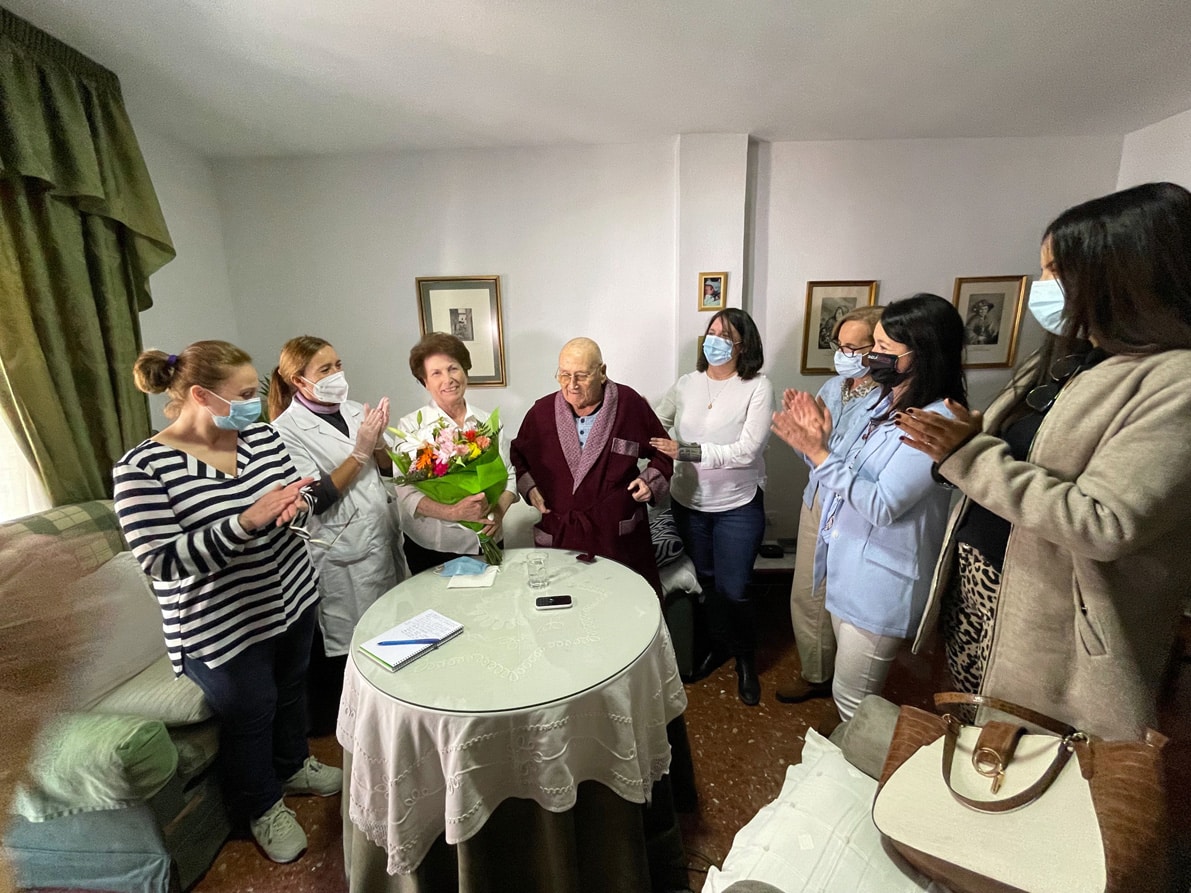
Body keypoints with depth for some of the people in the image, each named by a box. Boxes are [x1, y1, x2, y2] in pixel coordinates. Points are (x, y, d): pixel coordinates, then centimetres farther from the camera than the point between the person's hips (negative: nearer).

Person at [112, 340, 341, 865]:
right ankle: (262, 807, 44)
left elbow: (297, 492, 5)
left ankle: (293, 767, 54)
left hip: (292, 597, 6)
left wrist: (296, 501, -19)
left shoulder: (260, 435, -3)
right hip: (222, 625, -5)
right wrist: (247, 521, -34)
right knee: (250, 713, 15)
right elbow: (160, 560, -23)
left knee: (291, 688, 25)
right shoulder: (143, 467, -19)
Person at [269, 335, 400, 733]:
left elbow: (389, 468, 9)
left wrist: (378, 439, -10)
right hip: (340, 553, -5)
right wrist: (360, 451, -20)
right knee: (347, 644, 10)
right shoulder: (287, 429, -11)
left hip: (380, 539, 6)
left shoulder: (354, 410, 5)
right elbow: (318, 497, -18)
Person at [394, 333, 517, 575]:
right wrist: (453, 512, -29)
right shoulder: (411, 426, -7)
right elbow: (407, 493, -12)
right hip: (431, 548, -2)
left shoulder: (489, 422, 2)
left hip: (485, 543, 3)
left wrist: (499, 511, -15)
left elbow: (508, 475, 5)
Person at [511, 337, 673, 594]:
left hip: (620, 536, -1)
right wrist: (528, 487, 3)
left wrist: (651, 480, -6)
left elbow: (662, 451, 10)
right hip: (558, 535, 1)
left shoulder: (631, 404, -5)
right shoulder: (542, 411, 0)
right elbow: (518, 455, 18)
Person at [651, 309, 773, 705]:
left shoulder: (758, 387, -14)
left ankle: (745, 658, 35)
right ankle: (718, 645, 45)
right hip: (688, 502, 4)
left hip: (738, 506, -3)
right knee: (706, 581, 20)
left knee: (733, 590, 6)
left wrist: (685, 451, -26)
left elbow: (746, 451, -22)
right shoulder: (687, 383, -1)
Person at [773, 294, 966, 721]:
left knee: (852, 701, 9)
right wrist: (820, 438, -10)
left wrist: (818, 452, -26)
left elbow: (883, 505, -26)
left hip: (881, 582, -9)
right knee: (848, 689, 27)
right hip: (848, 566, 9)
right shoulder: (887, 402, 5)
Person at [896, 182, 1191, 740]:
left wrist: (968, 455, -26)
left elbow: (1103, 523, -26)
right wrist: (958, 437, -4)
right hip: (972, 576, 7)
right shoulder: (1062, 361, 10)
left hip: (1049, 617, -7)